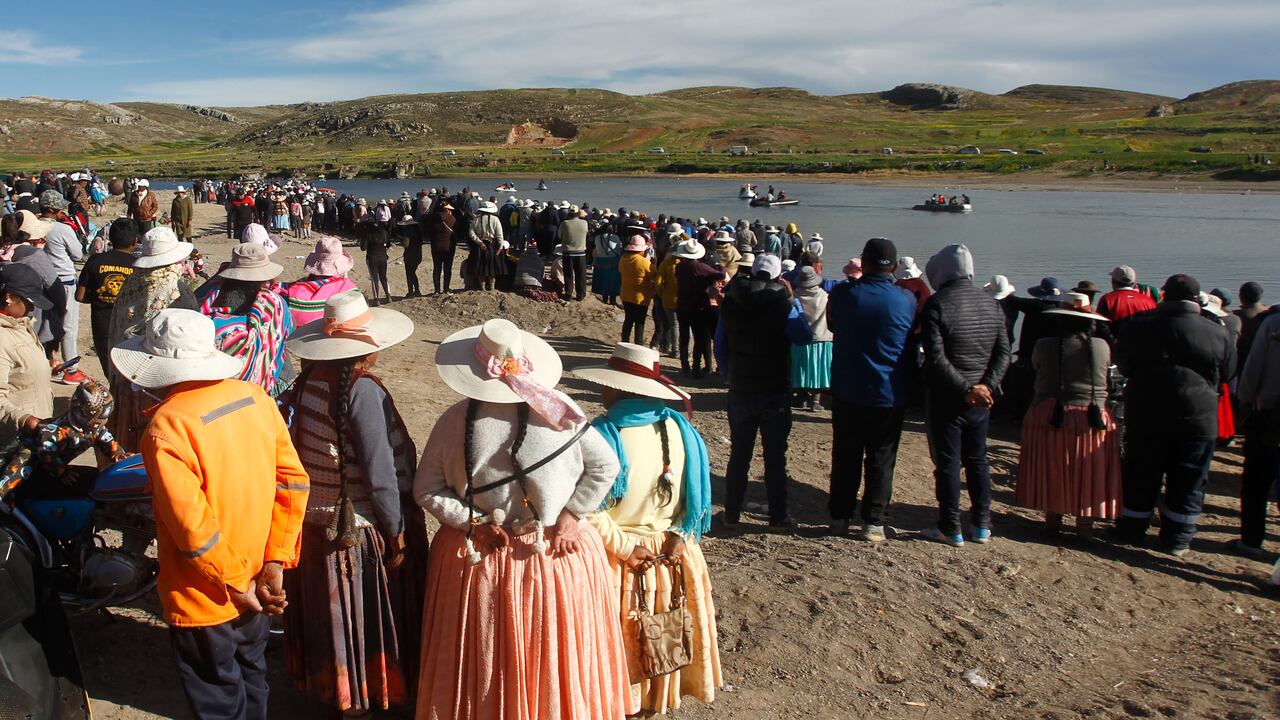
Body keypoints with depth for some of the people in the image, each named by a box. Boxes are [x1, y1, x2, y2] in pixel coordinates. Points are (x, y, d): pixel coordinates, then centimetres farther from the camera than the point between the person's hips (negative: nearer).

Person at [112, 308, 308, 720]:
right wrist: (274, 564, -4)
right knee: (250, 676, 28)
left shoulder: (167, 426, -25)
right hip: (259, 582, 6)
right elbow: (294, 482, -6)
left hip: (205, 600, -6)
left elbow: (193, 528, -27)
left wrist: (236, 584, -13)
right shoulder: (256, 398, -7)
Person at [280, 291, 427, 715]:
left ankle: (328, 684, 41)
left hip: (314, 522, 7)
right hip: (359, 529, -7)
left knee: (330, 611, 23)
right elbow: (379, 474, -23)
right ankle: (362, 698, 27)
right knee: (364, 616, 11)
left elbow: (298, 450, 6)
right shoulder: (362, 391, -24)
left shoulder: (309, 381, -3)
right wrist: (397, 531, -12)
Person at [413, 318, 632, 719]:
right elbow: (606, 467, -9)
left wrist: (473, 522, -6)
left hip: (478, 555, 1)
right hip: (557, 554, 0)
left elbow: (426, 491, -7)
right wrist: (571, 517, -6)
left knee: (487, 658, 19)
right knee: (552, 653, 19)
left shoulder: (453, 422, -14)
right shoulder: (558, 411, -16)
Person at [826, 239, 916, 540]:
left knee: (845, 457, 13)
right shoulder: (907, 299, -9)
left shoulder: (843, 294, -9)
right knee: (881, 459, 10)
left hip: (847, 391, 1)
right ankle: (873, 522, 13)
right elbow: (915, 342, 4)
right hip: (890, 394, -1)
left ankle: (839, 517, 20)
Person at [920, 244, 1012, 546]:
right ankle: (981, 525, 22)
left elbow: (936, 358, -21)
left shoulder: (936, 304, -14)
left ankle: (951, 529, 10)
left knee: (948, 463, 3)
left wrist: (965, 388, -17)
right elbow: (1004, 352, 2)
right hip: (981, 397, 6)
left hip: (946, 397, -5)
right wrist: (986, 386, -7)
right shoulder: (991, 303, 5)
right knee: (977, 459, 16)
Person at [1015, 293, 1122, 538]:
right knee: (1087, 472, 11)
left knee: (1051, 471, 12)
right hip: (1092, 420, 1)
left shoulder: (1044, 345, -8)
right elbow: (1105, 370, 12)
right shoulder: (1102, 346, -3)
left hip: (1049, 418, 0)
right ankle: (1085, 522, 16)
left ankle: (1053, 518, 19)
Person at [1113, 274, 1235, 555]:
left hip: (1145, 414, 1)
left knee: (1140, 478, 11)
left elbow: (1123, 365, 8)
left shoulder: (1139, 325, -4)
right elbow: (1228, 372, 10)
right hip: (1197, 416, -1)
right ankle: (1176, 541, 16)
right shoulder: (1217, 333, -5)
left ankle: (1130, 531, 20)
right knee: (1187, 483, 10)